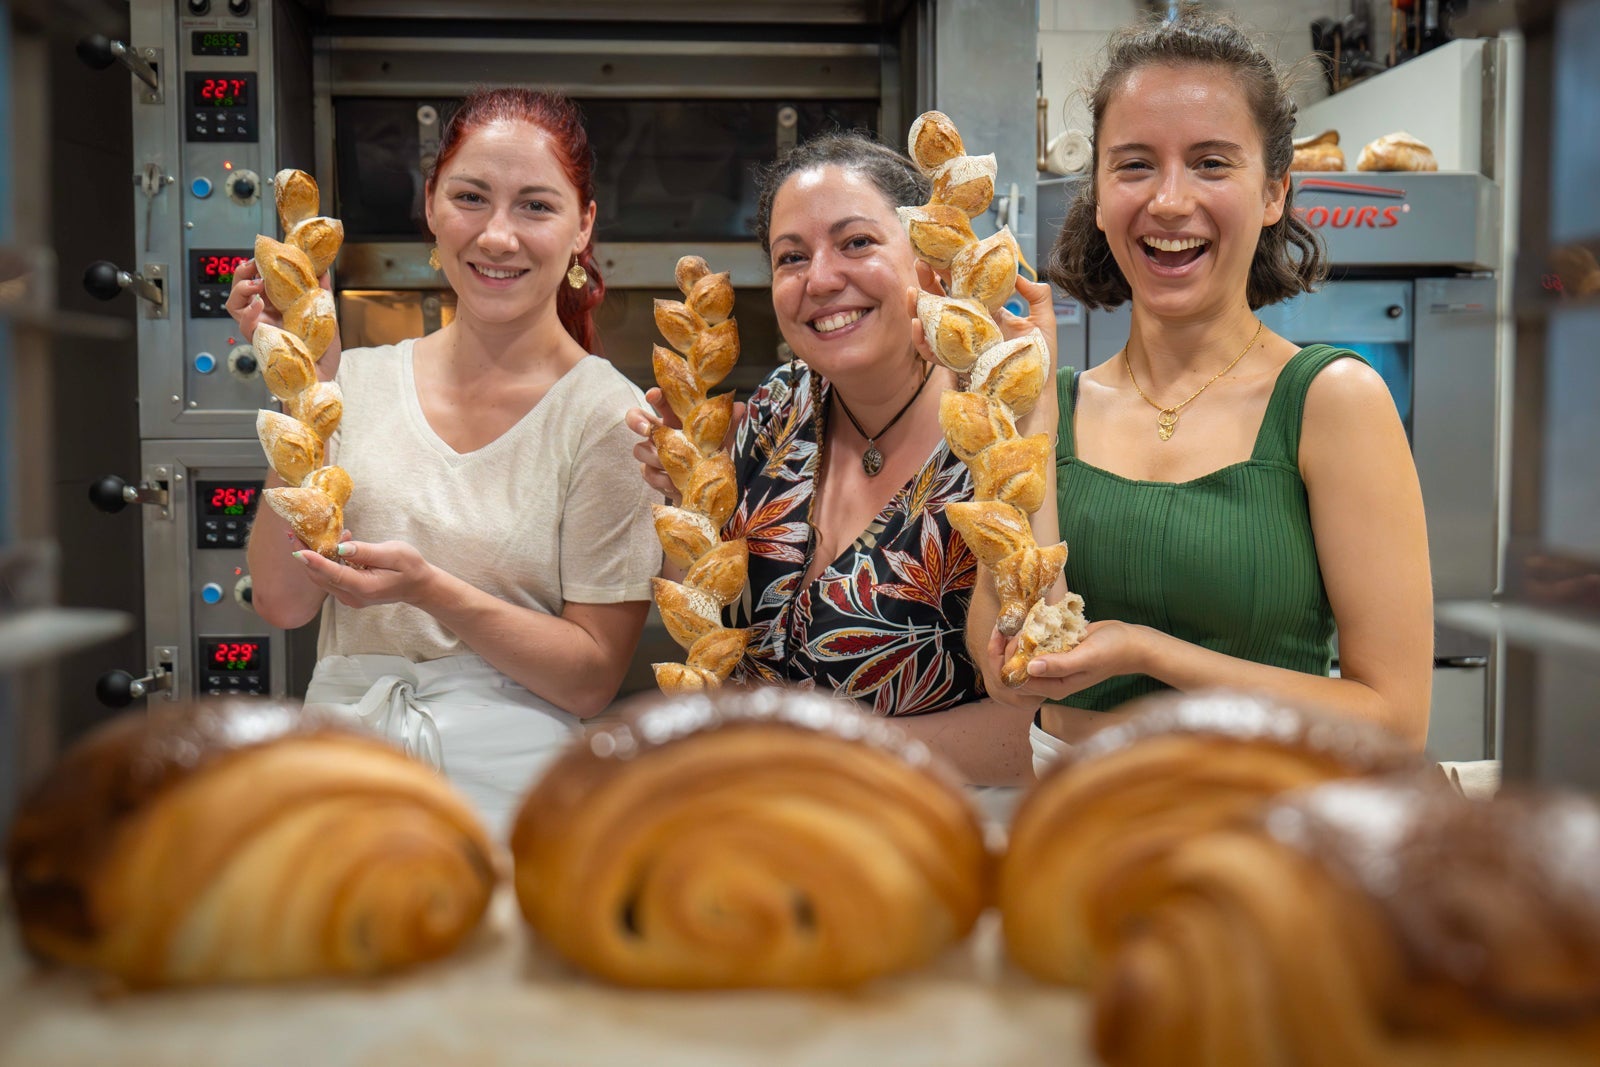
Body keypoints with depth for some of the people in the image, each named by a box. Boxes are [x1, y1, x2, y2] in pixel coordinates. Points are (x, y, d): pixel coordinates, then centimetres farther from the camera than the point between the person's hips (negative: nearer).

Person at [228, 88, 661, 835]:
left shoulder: (608, 416, -10)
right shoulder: (360, 380, 2)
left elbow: (591, 679, -11)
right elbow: (283, 600, -5)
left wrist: (430, 590, -25)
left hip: (510, 793, -3)